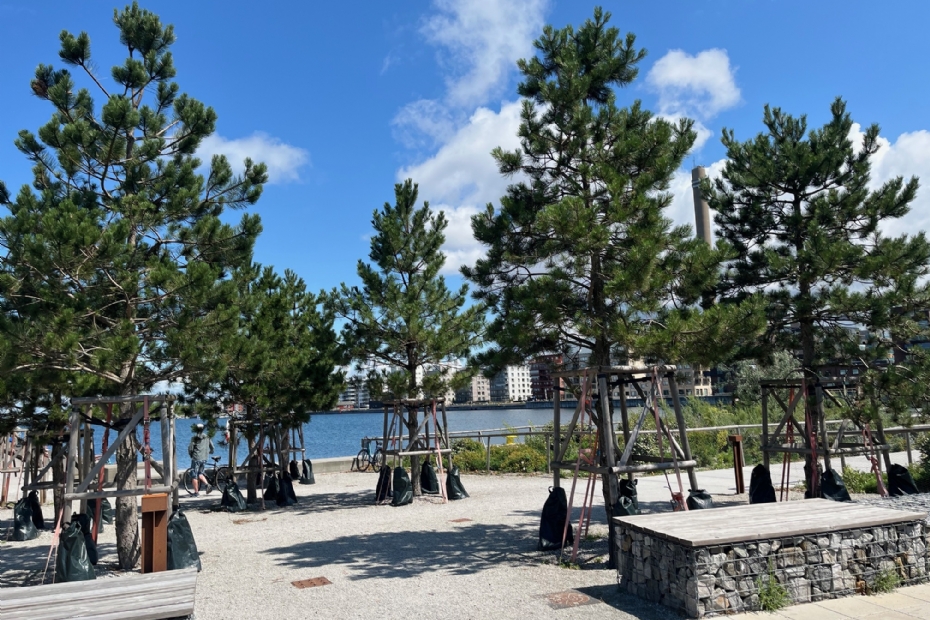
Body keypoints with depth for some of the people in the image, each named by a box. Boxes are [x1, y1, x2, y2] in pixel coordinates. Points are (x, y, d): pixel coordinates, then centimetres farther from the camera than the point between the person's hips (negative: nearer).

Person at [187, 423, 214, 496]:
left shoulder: (194, 438, -7)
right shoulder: (207, 438, 8)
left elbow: (190, 448, -9)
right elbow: (212, 447, 11)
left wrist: (191, 454, 11)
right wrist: (209, 452, 32)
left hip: (196, 459, -5)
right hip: (204, 459, 5)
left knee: (195, 476, 4)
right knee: (200, 474, 17)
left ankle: (196, 492, 6)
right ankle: (208, 485, -5)